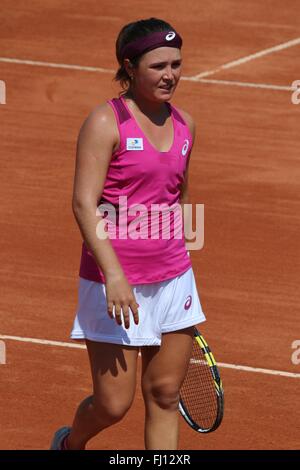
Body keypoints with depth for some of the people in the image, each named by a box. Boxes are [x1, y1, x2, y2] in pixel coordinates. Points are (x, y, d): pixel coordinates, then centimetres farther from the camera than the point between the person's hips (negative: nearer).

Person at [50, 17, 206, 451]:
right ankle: (70, 443, 30)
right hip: (115, 282, -6)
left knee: (165, 396, 6)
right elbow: (84, 203, -19)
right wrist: (114, 275, -28)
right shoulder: (106, 123, -12)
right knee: (114, 404, -2)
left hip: (173, 279, 6)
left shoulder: (184, 125, 8)